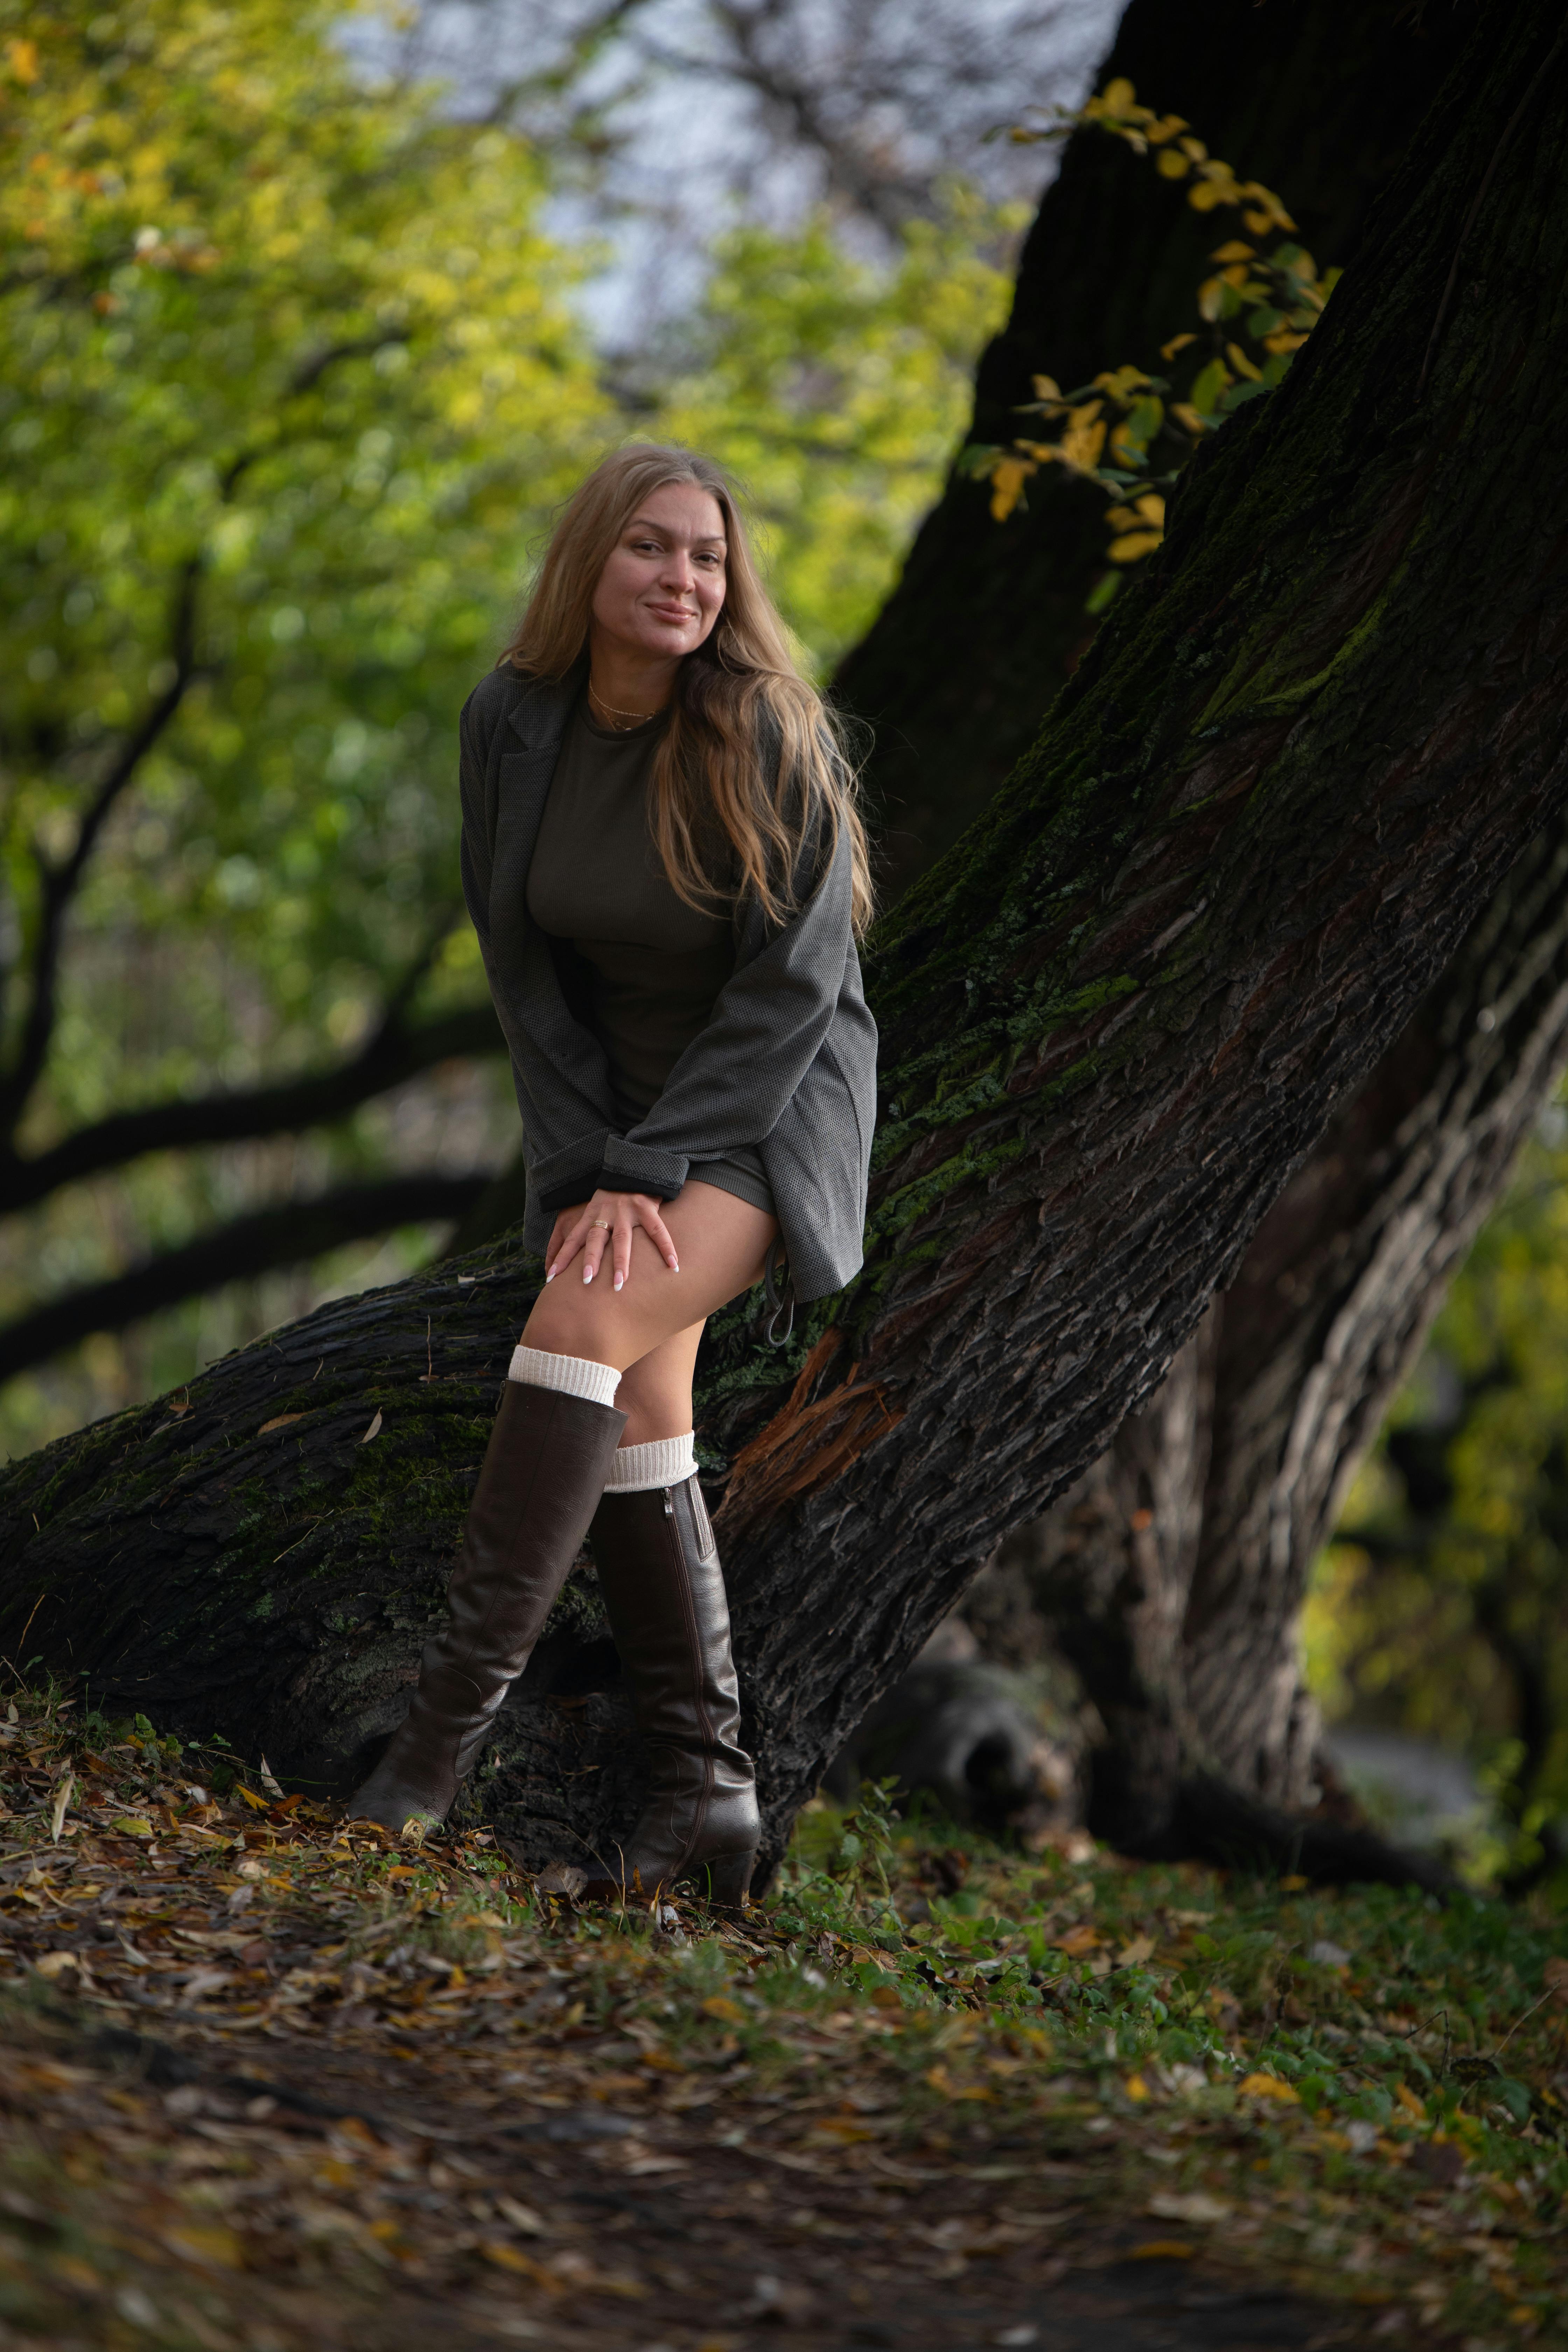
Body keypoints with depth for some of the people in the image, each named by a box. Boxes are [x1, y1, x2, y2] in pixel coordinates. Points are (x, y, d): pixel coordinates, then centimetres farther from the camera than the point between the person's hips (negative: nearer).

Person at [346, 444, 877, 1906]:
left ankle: (455, 1705, -25)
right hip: (609, 1103, 5)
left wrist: (647, 1174, -18)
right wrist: (593, 1168, -10)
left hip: (769, 1104, -5)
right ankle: (706, 1790, -4)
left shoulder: (770, 738, -19)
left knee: (586, 1322, -25)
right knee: (639, 1409, -7)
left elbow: (792, 983, -17)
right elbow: (520, 960, -1)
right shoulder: (513, 723, -7)